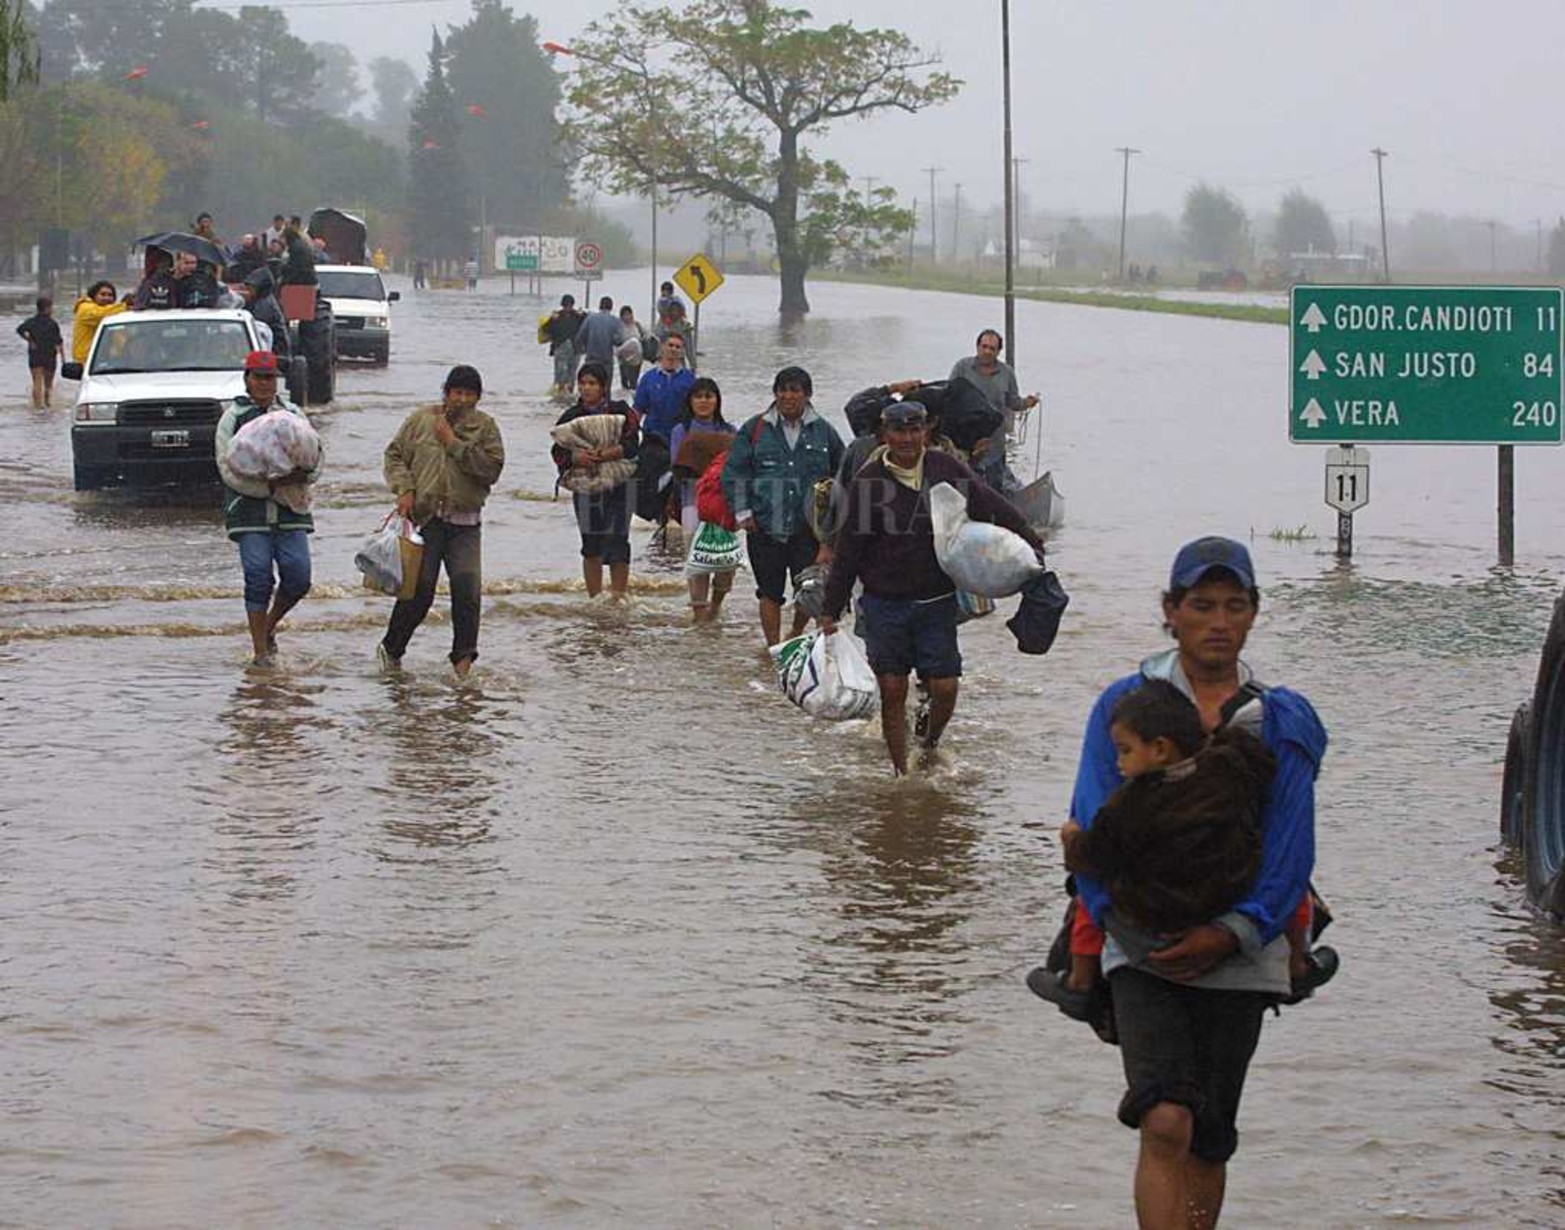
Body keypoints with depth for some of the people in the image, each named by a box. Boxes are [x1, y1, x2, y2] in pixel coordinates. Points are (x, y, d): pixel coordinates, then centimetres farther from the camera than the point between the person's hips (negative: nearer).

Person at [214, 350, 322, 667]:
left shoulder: (293, 413, 15)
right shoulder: (232, 418, 4)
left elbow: (317, 452, 11)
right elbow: (228, 470, -5)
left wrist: (304, 474, -13)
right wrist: (272, 486, -15)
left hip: (290, 510, 3)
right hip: (250, 510, -3)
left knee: (298, 577, -5)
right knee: (258, 578, -8)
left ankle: (268, 627, 21)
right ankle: (260, 650, 0)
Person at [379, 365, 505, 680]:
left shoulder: (485, 427, 5)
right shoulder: (420, 420, 7)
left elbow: (492, 467, -8)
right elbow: (395, 455, 11)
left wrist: (454, 444, -11)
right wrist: (404, 489, -5)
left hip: (465, 523, 1)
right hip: (424, 518, -1)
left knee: (467, 588, -10)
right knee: (419, 588, -2)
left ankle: (463, 656, -2)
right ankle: (391, 649, 15)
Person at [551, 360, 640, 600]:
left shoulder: (620, 412, 0)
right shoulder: (571, 416, 7)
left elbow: (631, 444, -11)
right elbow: (558, 452, 2)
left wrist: (608, 453, -26)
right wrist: (576, 457, -19)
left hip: (618, 485, -2)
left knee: (617, 540, -4)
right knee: (591, 544, 6)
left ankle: (619, 594, 4)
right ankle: (594, 596, 14)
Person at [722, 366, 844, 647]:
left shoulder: (824, 433, 6)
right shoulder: (755, 429, 5)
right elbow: (734, 473, 7)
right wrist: (742, 512, -1)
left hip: (808, 529, 0)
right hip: (765, 529, 0)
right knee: (770, 592, 4)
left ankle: (797, 636, 24)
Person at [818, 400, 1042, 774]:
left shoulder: (946, 470, -1)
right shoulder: (868, 481, -6)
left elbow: (995, 507, 6)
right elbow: (848, 550, -2)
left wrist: (1030, 545, 2)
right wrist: (830, 609, -2)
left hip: (937, 600, 1)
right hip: (885, 603, -1)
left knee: (945, 688, 0)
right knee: (892, 691, 2)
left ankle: (930, 746, 30)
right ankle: (900, 770, 15)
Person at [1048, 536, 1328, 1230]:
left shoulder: (1282, 723, 7)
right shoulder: (1126, 705, 5)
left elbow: (1291, 849, 1)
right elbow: (1093, 828, 0)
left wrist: (1232, 933, -13)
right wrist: (1126, 921, -14)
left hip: (1236, 958, 2)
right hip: (1144, 950, -2)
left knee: (1208, 1143, 7)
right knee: (1166, 1123, -18)